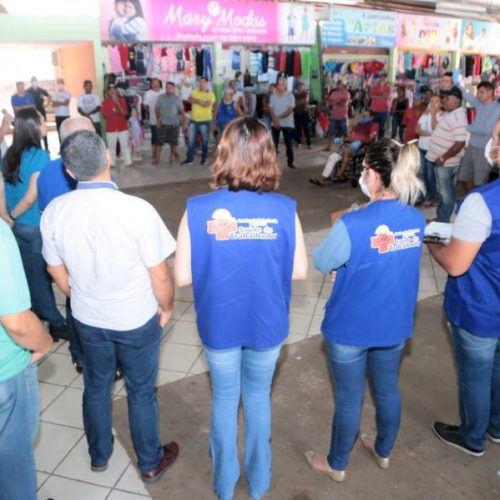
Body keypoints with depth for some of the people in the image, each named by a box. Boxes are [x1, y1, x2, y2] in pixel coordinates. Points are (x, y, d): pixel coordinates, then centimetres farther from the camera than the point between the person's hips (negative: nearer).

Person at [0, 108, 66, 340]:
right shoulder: (40, 155, -19)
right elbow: (31, 197, -22)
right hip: (37, 226, -6)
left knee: (29, 271, 20)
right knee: (42, 274, 5)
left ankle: (37, 309, 39)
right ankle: (57, 323, 17)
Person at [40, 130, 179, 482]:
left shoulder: (54, 211, -14)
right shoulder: (137, 210, -27)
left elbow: (57, 271, 0)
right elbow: (160, 275, -18)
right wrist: (166, 308, 2)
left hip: (87, 319, 4)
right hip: (137, 320, -3)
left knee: (96, 386, 25)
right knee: (141, 392, 17)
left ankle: (99, 454, 47)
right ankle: (151, 462, 39)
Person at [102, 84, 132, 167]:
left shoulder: (121, 100, 3)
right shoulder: (105, 102, 1)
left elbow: (124, 112, -11)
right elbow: (105, 115, -3)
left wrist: (117, 103, -19)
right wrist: (112, 113, -19)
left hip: (122, 128, 0)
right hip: (110, 129, 0)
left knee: (125, 145, 2)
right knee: (111, 147, 2)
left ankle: (128, 162, 7)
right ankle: (112, 163, 8)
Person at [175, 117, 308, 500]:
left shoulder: (198, 209, -18)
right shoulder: (284, 209, -16)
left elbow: (183, 276, -14)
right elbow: (300, 271, -9)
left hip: (219, 324, 0)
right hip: (267, 324, 1)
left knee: (225, 398, 23)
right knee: (258, 396, 25)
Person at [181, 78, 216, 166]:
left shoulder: (211, 94, -2)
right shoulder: (195, 92, 11)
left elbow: (207, 104, -17)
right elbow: (190, 100, -6)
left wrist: (196, 100, -7)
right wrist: (202, 102, -16)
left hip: (205, 121, -3)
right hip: (193, 120, 4)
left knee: (205, 141, 6)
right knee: (191, 140, 2)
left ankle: (204, 158, 17)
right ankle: (189, 159, 5)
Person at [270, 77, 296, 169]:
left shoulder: (290, 95, -5)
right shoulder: (273, 96, 4)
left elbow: (290, 110, -13)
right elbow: (271, 109, 1)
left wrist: (279, 117, -20)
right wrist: (275, 120, -15)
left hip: (287, 124, -2)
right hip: (275, 124, 2)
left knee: (288, 143, 1)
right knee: (274, 143, 2)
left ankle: (290, 162, 9)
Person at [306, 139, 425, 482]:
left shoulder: (353, 225, -27)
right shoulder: (417, 219, -8)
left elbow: (321, 263, -11)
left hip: (351, 328, -5)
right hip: (394, 325, 5)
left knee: (349, 400, 14)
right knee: (388, 391, 25)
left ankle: (337, 464, 37)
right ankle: (384, 451, 49)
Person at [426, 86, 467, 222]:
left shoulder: (458, 117, -22)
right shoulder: (449, 113, 8)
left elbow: (460, 142, -29)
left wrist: (443, 158, -23)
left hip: (446, 162, -9)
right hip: (441, 160, 9)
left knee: (446, 192, 3)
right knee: (444, 191, 18)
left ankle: (442, 221, 14)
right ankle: (440, 217, 30)